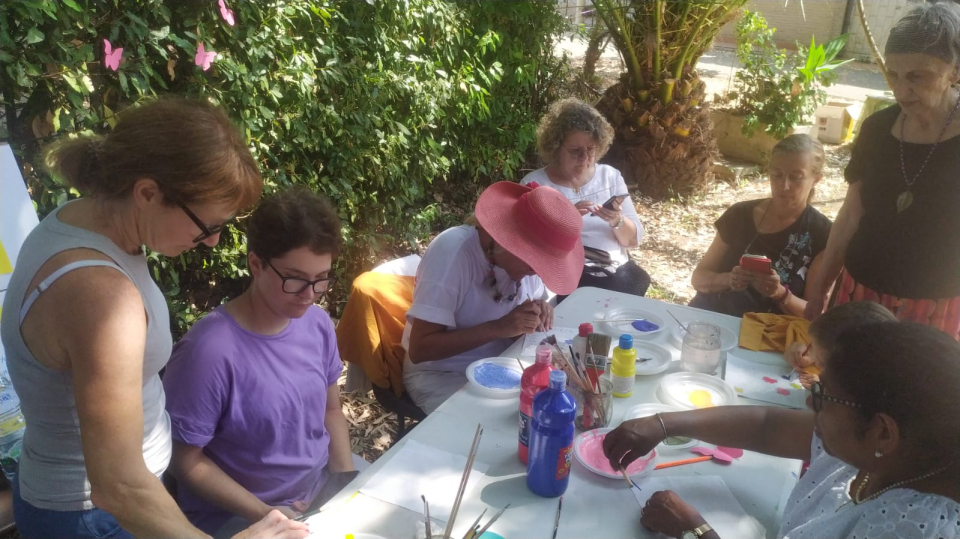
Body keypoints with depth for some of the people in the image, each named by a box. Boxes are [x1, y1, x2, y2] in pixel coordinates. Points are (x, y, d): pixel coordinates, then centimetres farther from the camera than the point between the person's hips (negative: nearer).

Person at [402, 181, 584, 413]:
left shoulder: (524, 252, -8)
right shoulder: (452, 251, -27)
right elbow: (419, 349, -27)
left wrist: (540, 310, -15)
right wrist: (499, 327, -32)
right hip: (441, 374, -6)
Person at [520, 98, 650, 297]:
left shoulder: (610, 176, 12)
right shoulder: (533, 184, 1)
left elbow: (634, 239, 11)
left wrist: (617, 221, -9)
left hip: (616, 272, 5)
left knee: (637, 281, -25)